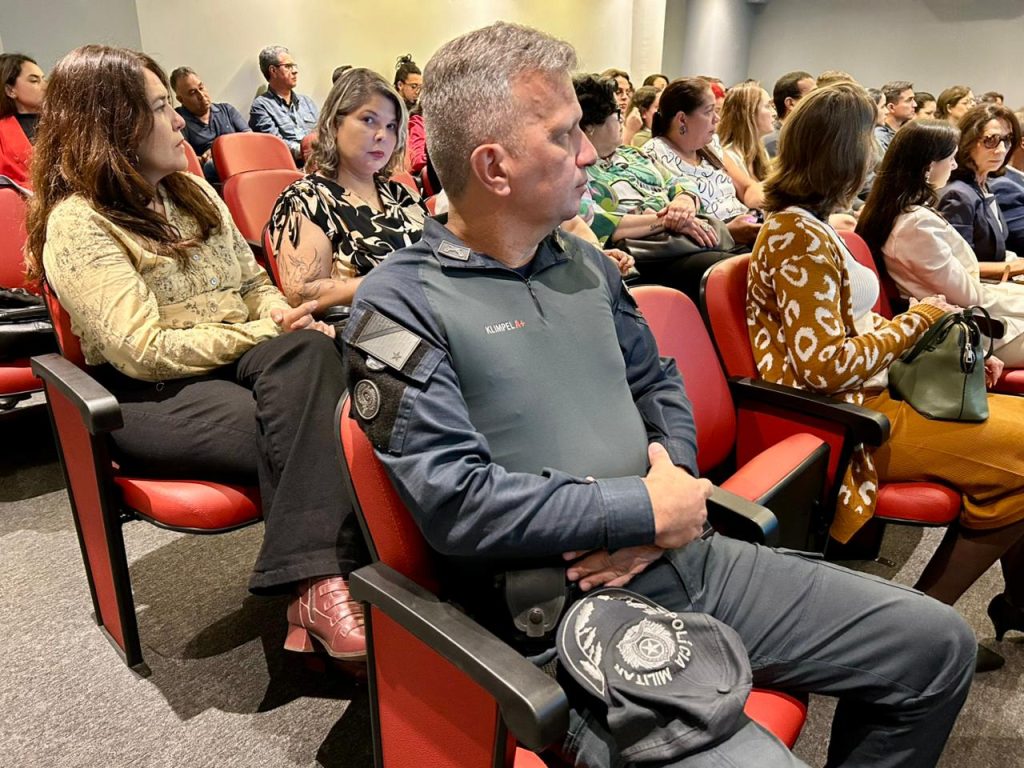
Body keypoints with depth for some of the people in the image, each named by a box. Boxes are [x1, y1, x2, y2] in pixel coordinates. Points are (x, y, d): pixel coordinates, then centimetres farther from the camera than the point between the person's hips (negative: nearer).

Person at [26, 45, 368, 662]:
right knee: (315, 433, -31)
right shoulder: (78, 223, -8)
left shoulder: (193, 191, 16)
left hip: (238, 363, 6)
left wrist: (290, 325, -6)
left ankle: (313, 587, -38)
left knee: (309, 352, -31)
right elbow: (145, 352, -16)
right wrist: (265, 333, -15)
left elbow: (255, 281, 18)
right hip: (150, 398, -6)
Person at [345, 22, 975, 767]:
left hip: (687, 558, 7)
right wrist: (646, 508, -15)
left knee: (938, 644, 11)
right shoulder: (402, 303, -11)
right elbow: (458, 503, -20)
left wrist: (673, 481, -5)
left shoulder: (585, 263, 11)